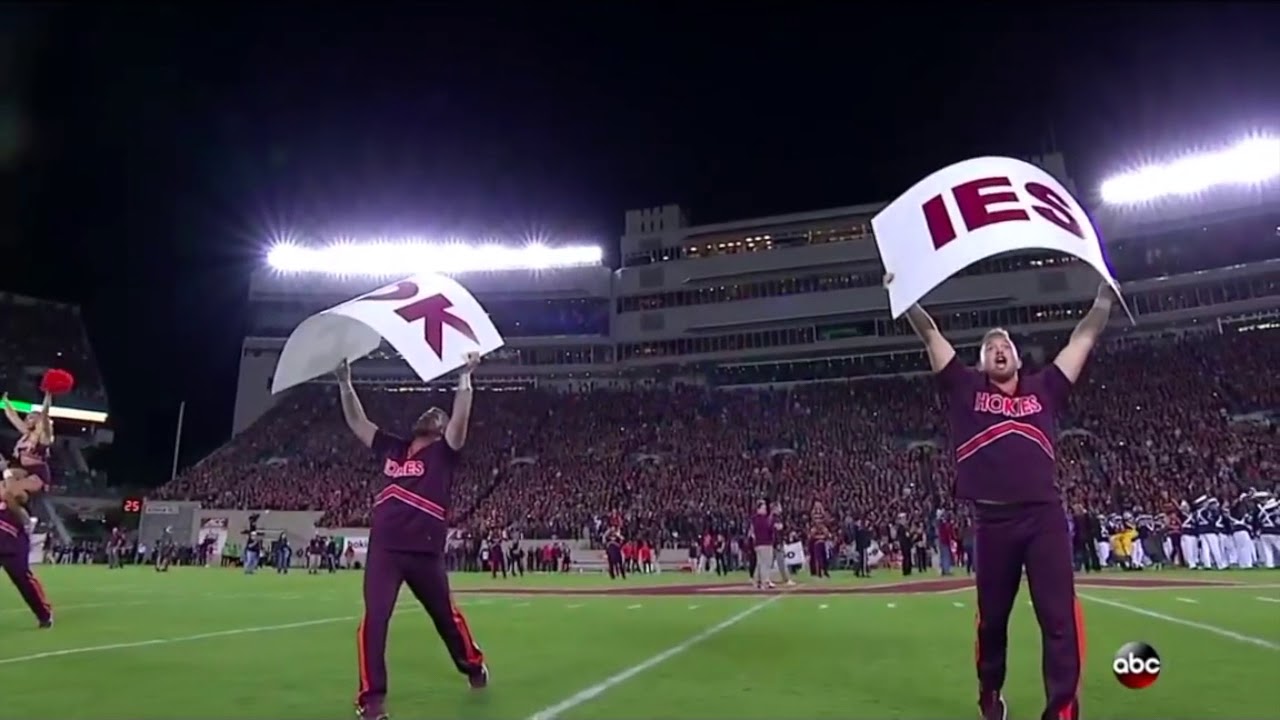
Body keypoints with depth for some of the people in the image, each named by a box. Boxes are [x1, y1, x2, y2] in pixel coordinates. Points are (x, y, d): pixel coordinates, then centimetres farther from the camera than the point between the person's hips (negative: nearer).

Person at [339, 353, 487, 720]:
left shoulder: (443, 452, 1)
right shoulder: (391, 448, 12)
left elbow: (461, 416, -14)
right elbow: (357, 422, 17)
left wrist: (465, 376, -18)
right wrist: (345, 384, 11)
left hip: (426, 553, -2)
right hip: (384, 550, 3)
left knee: (446, 615, 16)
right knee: (374, 620, -10)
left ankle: (474, 664, 41)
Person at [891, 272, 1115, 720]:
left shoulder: (1044, 389, 15)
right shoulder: (967, 389, 10)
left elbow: (1083, 339, 20)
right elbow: (930, 336, 8)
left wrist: (1105, 294, 22)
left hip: (1045, 516, 1)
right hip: (992, 520, 0)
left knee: (1060, 616, -5)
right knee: (992, 618, 13)